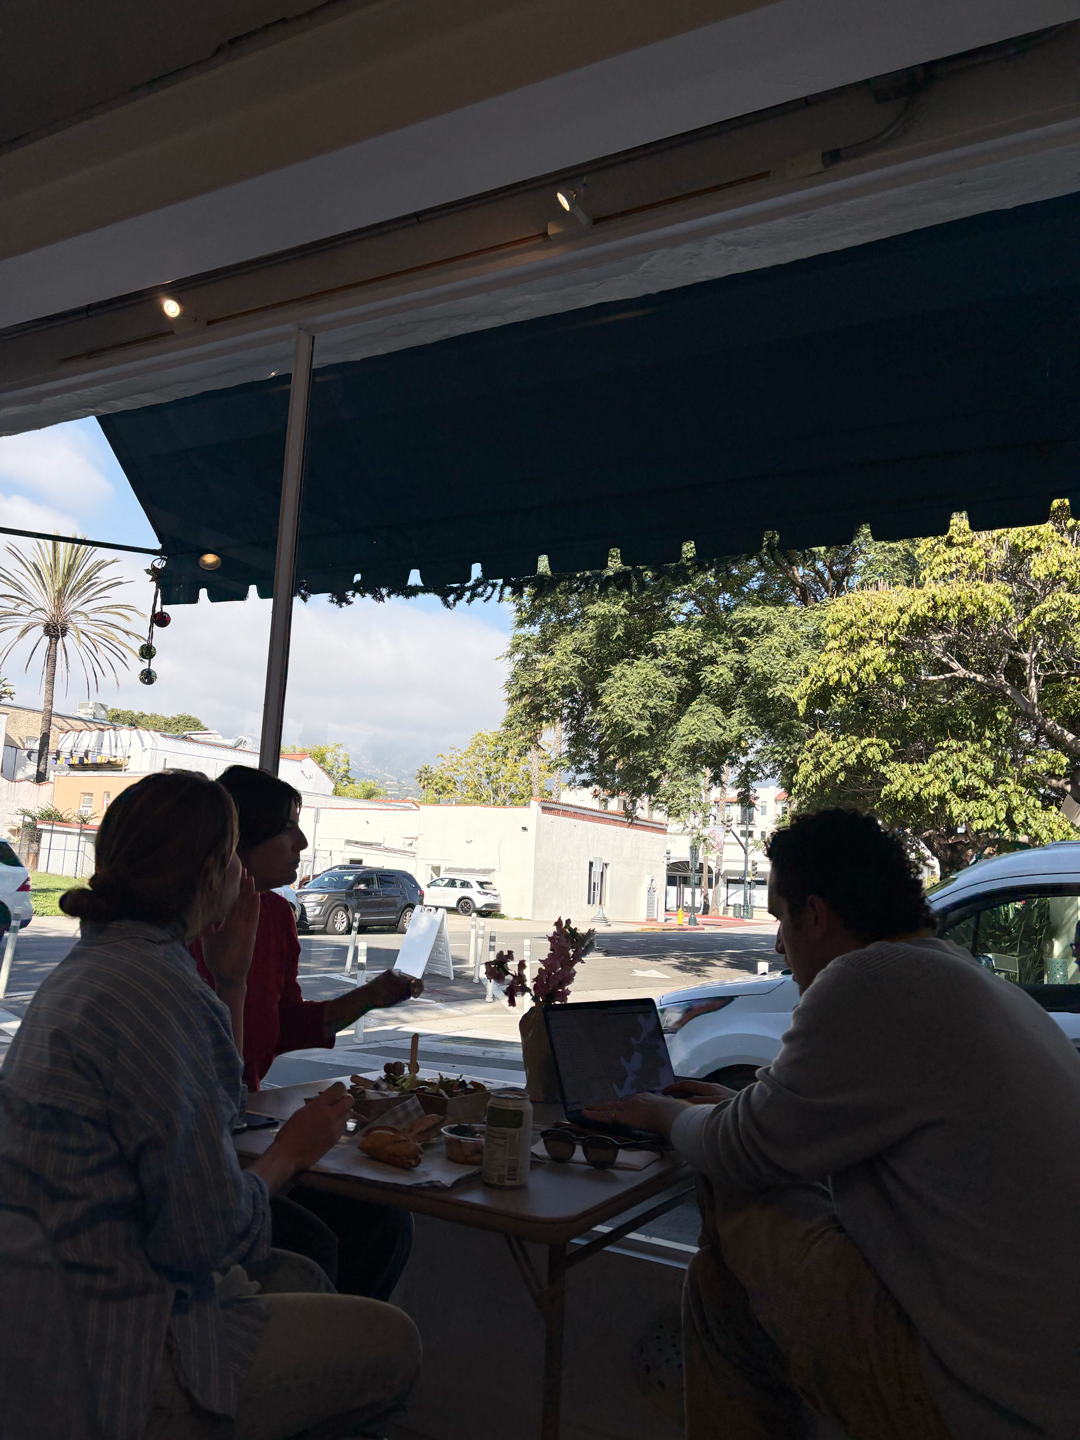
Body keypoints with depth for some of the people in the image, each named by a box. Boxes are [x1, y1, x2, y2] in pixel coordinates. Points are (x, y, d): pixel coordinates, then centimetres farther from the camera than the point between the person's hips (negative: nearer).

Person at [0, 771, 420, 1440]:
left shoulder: (90, 960, 5)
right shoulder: (157, 987, -26)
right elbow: (209, 1232, -25)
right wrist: (291, 1150, -5)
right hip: (110, 1370, -10)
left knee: (301, 1278, 23)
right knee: (393, 1341, 1)